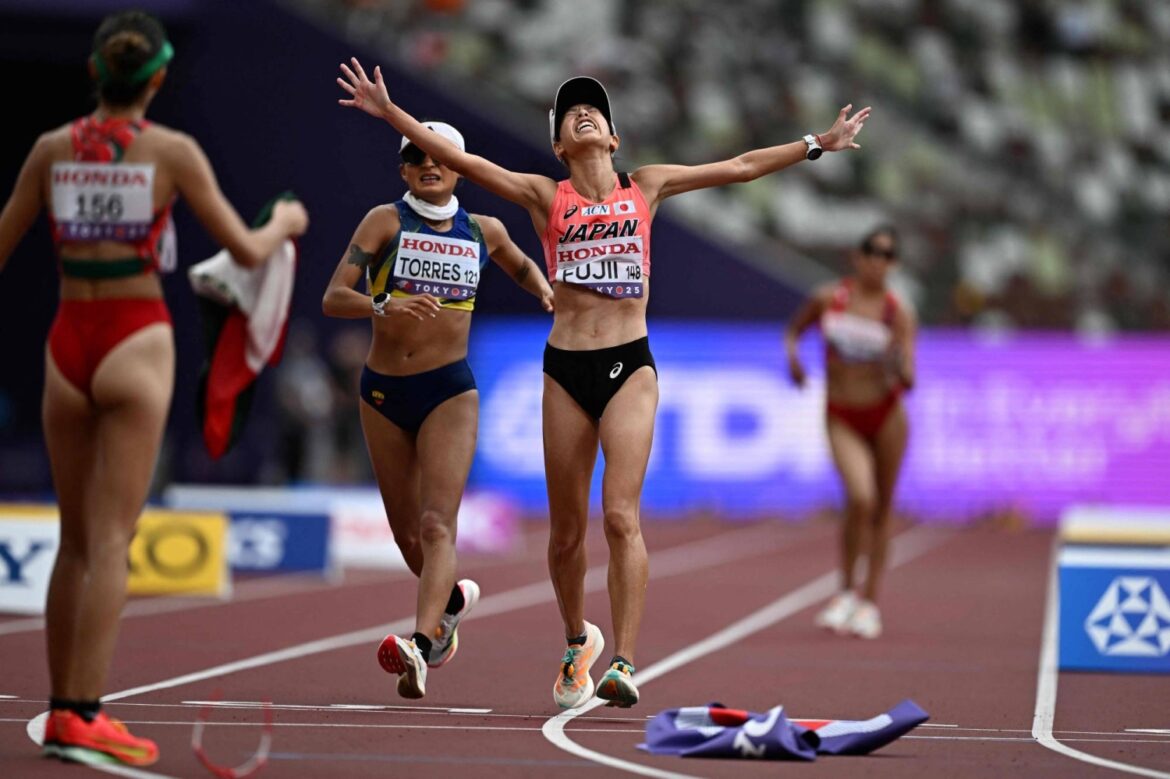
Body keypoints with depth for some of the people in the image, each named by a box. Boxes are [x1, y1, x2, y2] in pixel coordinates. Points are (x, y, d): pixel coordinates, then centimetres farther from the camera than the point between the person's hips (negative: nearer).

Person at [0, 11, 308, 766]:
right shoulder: (173, 151, -6)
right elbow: (247, 251, -2)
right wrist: (286, 221, 19)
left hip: (67, 345, 4)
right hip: (135, 347, -4)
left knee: (76, 542, 14)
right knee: (110, 541, -7)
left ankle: (63, 708, 16)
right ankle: (81, 717, -14)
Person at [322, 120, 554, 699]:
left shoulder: (483, 232, 6)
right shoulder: (386, 221, -2)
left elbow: (521, 265, 29)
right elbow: (333, 297, -12)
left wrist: (544, 289, 8)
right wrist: (383, 307, -30)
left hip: (450, 391, -1)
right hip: (383, 392, 1)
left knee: (437, 525, -19)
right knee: (405, 531, 14)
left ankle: (421, 645, -34)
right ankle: (451, 598, 44)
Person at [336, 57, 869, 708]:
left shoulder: (646, 187, 8)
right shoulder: (546, 196, 5)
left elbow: (739, 168, 12)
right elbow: (459, 160, -1)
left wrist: (818, 144, 14)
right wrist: (390, 113, -8)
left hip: (630, 366, -1)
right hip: (566, 368, 1)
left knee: (621, 514, -16)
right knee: (567, 529, 8)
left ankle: (624, 663, -20)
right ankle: (578, 643, 32)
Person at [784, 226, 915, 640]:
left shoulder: (898, 314, -7)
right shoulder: (827, 298, -4)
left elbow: (908, 382, -11)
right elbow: (794, 328, 15)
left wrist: (899, 366, -32)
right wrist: (792, 355, -5)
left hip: (886, 415, 1)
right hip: (842, 418, -1)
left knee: (881, 510, 9)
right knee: (861, 499, -21)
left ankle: (870, 603, 23)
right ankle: (846, 590, -2)